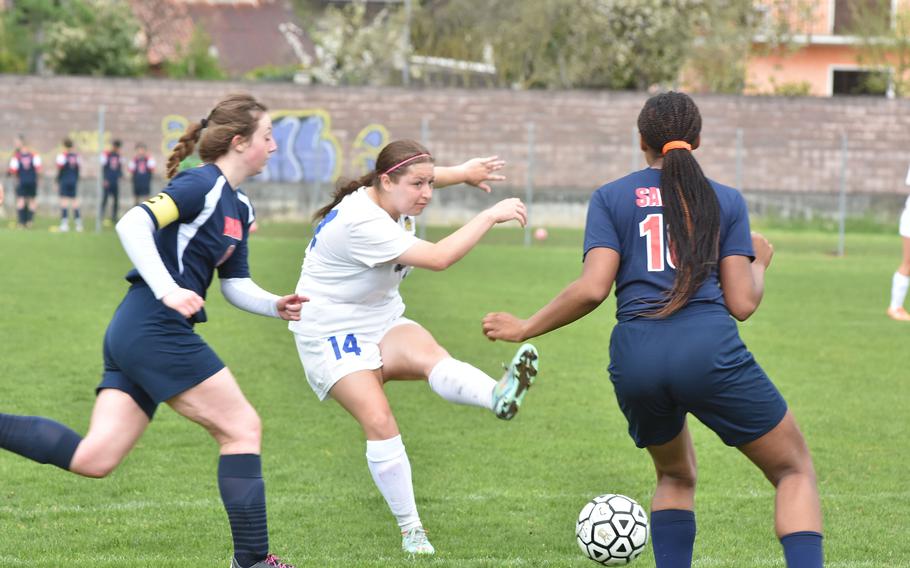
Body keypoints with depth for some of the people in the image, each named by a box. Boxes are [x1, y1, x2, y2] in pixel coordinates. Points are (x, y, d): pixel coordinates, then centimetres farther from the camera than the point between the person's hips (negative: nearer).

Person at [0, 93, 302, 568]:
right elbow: (132, 224, -20)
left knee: (92, 458, 0)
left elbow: (235, 283, 22)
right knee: (242, 428, -3)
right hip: (154, 329, -9)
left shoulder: (239, 207, 19)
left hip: (132, 334, 9)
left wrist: (275, 305, 3)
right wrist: (168, 291, -29)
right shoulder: (202, 185, -9)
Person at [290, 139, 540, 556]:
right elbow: (439, 258, -35)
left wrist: (463, 173, 30)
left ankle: (499, 397, -62)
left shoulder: (390, 195, -1)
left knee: (432, 356, -29)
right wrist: (490, 215, -31)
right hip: (331, 332, -6)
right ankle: (410, 529, -14)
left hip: (382, 324, 6)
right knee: (379, 422, -24)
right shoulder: (362, 223, -29)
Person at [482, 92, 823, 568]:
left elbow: (592, 288, -1)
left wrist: (524, 329, 11)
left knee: (675, 477, 28)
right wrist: (760, 264, 28)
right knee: (795, 471, 10)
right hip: (710, 350, -2)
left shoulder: (610, 198, 13)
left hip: (634, 359, 2)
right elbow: (741, 303, 6)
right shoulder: (726, 201, 13)